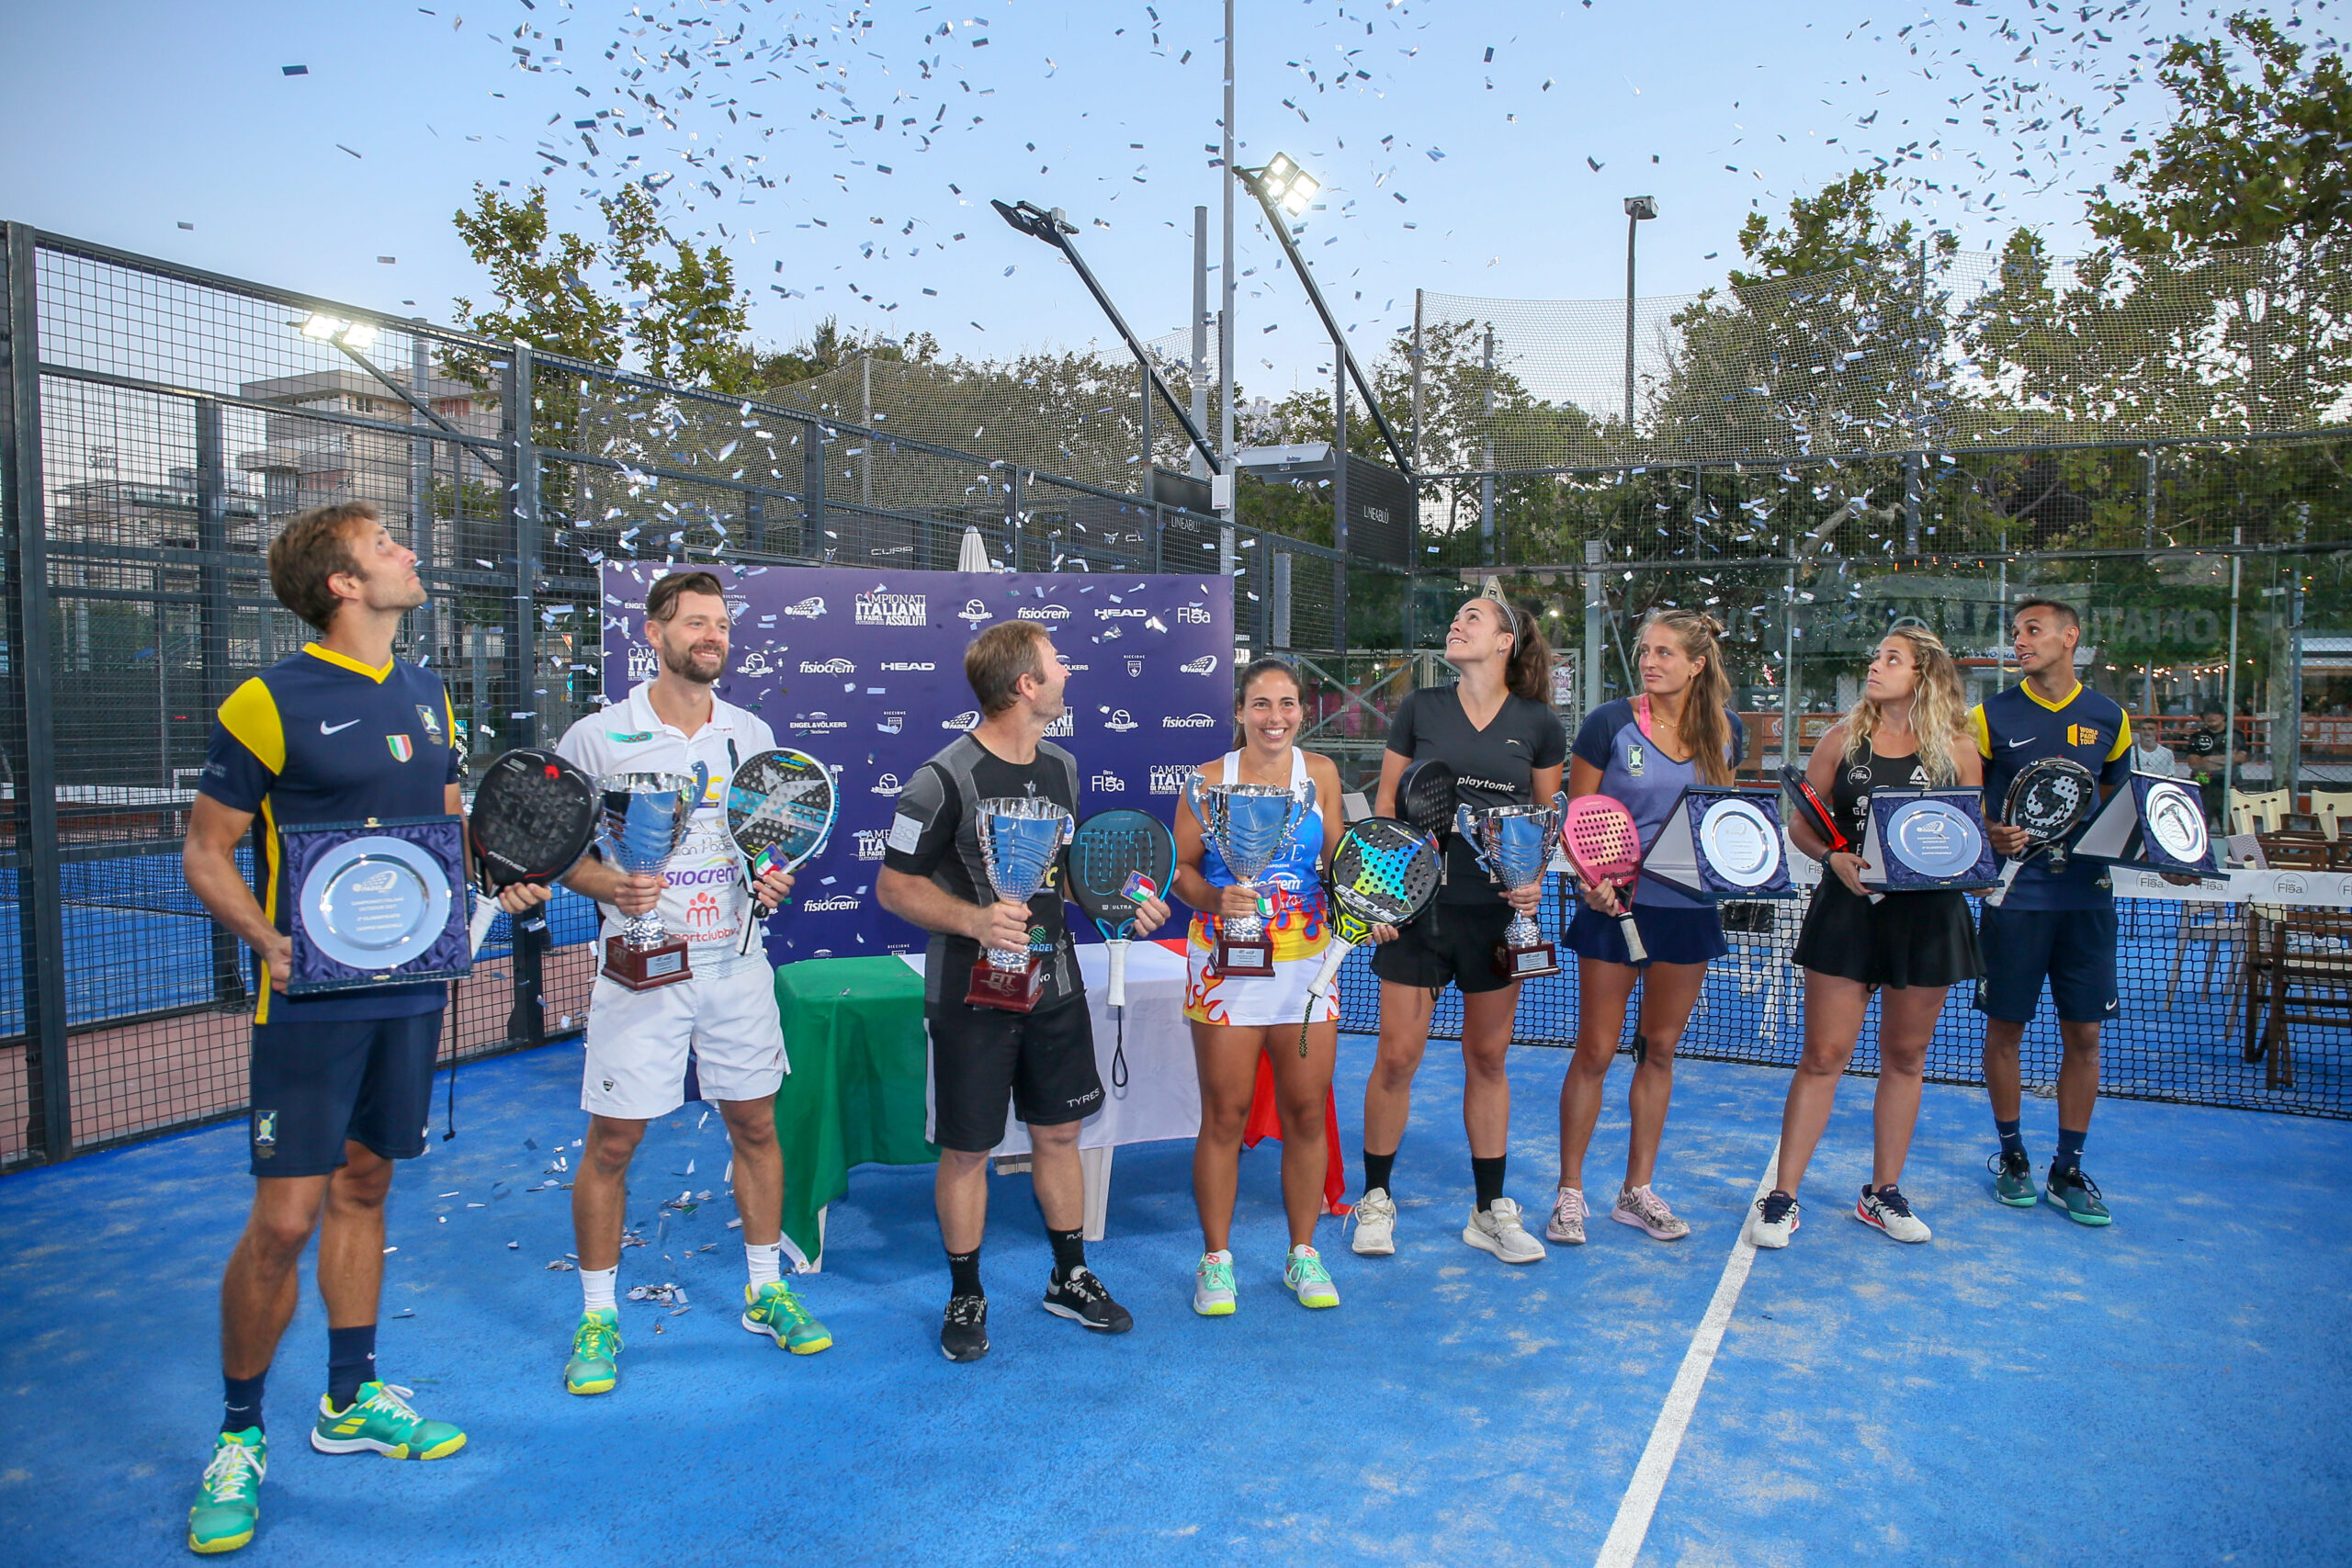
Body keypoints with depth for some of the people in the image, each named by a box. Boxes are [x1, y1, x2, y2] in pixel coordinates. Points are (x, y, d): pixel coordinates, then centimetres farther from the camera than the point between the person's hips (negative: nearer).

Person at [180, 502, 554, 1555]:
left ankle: (351, 1403, 31)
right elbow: (204, 852, -6)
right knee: (284, 1219, -4)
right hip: (313, 996, -6)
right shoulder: (270, 703, -10)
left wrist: (498, 884, 1)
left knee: (362, 1187, 16)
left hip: (413, 986, 6)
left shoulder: (426, 696, 10)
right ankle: (239, 1438, 17)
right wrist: (268, 939, -21)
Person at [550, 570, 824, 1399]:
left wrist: (773, 879, -4)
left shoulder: (752, 733, 7)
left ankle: (766, 1292, 28)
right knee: (611, 1144, 3)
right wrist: (608, 885, -19)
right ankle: (597, 1316, 22)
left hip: (735, 963, 4)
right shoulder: (594, 738, -4)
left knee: (756, 1125, 11)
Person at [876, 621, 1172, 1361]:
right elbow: (894, 885, -12)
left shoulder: (1061, 767, 6)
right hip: (972, 995, -6)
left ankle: (1070, 1278, 33)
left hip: (1055, 986, 6)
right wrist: (973, 919, -27)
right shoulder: (945, 779, -17)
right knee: (967, 1148, 6)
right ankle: (965, 1297, 26)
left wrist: (1121, 902, 1)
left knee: (1058, 1133, 15)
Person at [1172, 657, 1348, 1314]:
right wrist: (1215, 899, -17)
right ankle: (1216, 1259, 19)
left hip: (1306, 964, 2)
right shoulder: (1210, 779, -2)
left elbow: (1336, 861, 8)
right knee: (1225, 1115, 3)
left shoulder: (1319, 773, 5)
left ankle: (1303, 1254, 25)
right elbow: (1181, 865, 1)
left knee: (1306, 1113, 8)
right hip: (1226, 962, -2)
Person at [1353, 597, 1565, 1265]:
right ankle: (1375, 1198, 20)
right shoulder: (1419, 708, 2)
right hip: (1420, 906, -1)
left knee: (1487, 1058, 11)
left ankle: (1490, 1211, 23)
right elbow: (1386, 807, 5)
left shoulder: (1539, 724, 2)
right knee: (1397, 1056, 2)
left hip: (1499, 911, 1)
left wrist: (1534, 878, -7)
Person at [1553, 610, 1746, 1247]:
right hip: (1617, 904, -3)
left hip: (1690, 907, 4)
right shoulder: (1611, 722, -7)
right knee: (1595, 1052, 1)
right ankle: (1569, 1191, 15)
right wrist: (1592, 880, -19)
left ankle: (1637, 1190, 25)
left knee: (1660, 1050, 12)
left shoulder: (1726, 730, 3)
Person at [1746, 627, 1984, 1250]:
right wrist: (1835, 858, -14)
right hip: (1848, 907, -1)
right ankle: (1782, 1196, 6)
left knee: (1905, 1058, 11)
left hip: (1929, 914, 1)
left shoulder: (1959, 749, 3)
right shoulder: (1843, 739, 3)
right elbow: (1801, 825, 4)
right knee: (1823, 1057, -1)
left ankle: (1883, 1193, 26)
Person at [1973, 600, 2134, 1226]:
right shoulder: (1991, 716, 0)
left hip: (2087, 895, 2)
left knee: (2084, 1034, 5)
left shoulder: (2109, 718, 7)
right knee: (2005, 1028, 4)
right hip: (2014, 893, -2)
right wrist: (1988, 835, -17)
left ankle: (2067, 1170, 18)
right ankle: (2011, 1154, 23)